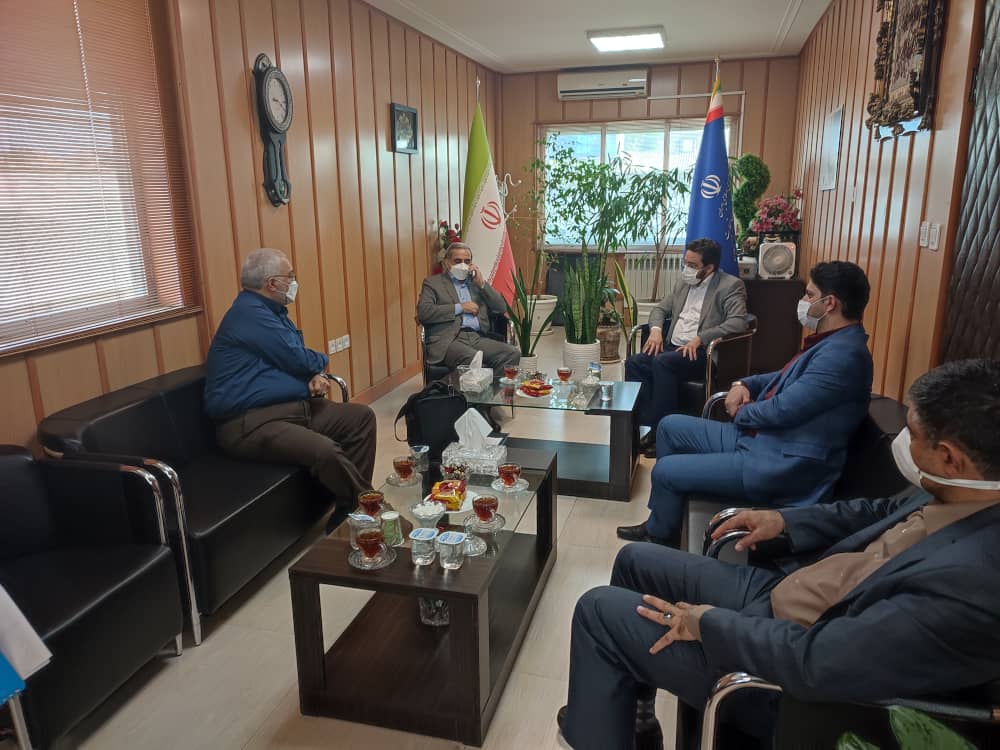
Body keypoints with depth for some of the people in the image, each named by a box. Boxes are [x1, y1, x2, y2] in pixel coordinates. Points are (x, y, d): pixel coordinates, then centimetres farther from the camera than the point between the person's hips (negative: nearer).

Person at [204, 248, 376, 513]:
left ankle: (355, 500, 4)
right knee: (327, 452, -33)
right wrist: (322, 361, 10)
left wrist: (316, 378, -2)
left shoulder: (271, 310, 18)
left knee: (362, 417, 5)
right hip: (251, 423, -11)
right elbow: (300, 360, -15)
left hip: (293, 407, 11)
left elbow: (297, 360, 22)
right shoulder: (250, 314, -15)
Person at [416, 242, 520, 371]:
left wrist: (482, 283, 6)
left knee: (513, 353, -23)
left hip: (478, 338, 5)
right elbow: (423, 312, -5)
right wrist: (460, 307, -5)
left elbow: (501, 308, 16)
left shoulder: (477, 282, 25)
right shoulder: (433, 282, 11)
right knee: (473, 359, -37)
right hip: (448, 340, -5)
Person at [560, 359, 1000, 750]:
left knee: (599, 610, -4)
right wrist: (786, 521, 4)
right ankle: (623, 707, 37)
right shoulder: (962, 495, -9)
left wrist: (710, 623, -20)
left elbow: (812, 662, -34)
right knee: (635, 561, 16)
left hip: (791, 668, -8)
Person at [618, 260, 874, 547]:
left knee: (666, 470, -8)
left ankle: (662, 536, 23)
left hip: (778, 466, -11)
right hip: (757, 437, 11)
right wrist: (744, 384, 5)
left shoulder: (843, 354, -25)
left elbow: (782, 409, -27)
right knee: (670, 426, 13)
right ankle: (660, 518, 24)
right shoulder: (831, 342, 10)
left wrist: (741, 413, -6)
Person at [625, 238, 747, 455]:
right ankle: (647, 424, -18)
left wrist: (699, 339, -23)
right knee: (634, 362, -19)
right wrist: (656, 329, 1)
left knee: (662, 362, -33)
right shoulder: (684, 281, 18)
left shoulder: (731, 286, -3)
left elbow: (738, 322, -17)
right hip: (673, 347, 7)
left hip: (702, 353, -7)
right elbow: (661, 308, 24)